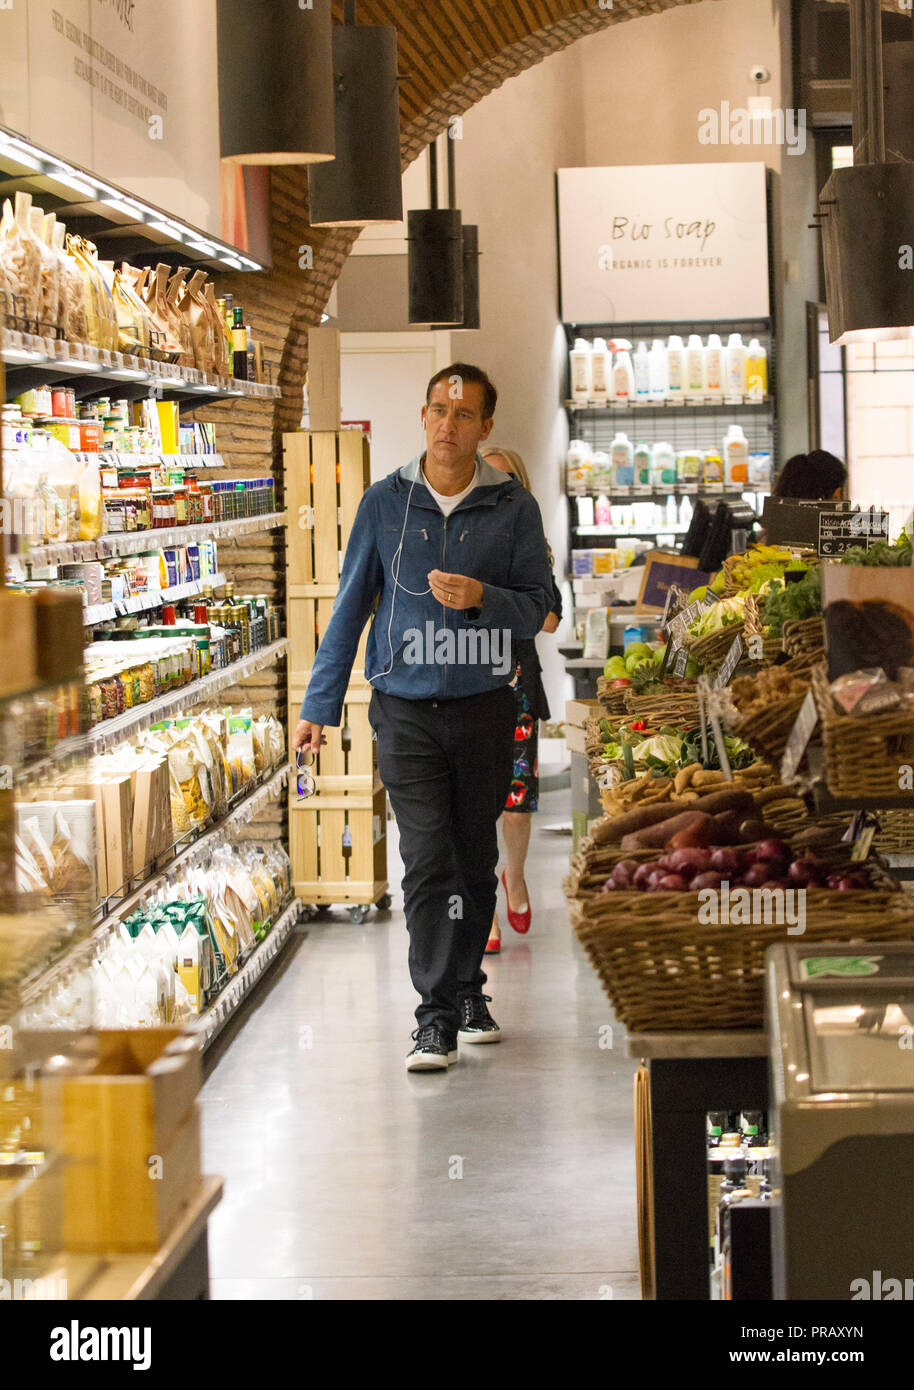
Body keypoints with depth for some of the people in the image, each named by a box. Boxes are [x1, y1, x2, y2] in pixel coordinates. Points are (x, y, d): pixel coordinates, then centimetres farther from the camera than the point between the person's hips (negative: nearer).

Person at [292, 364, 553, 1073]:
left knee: (477, 859, 11)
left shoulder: (513, 506, 2)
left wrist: (481, 598, -19)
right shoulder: (385, 502, 4)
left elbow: (539, 605, 2)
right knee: (427, 861, -9)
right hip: (406, 708, -1)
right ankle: (436, 1016, -8)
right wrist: (319, 705, 5)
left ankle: (469, 991, 27)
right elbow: (351, 606, 8)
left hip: (485, 704, 1)